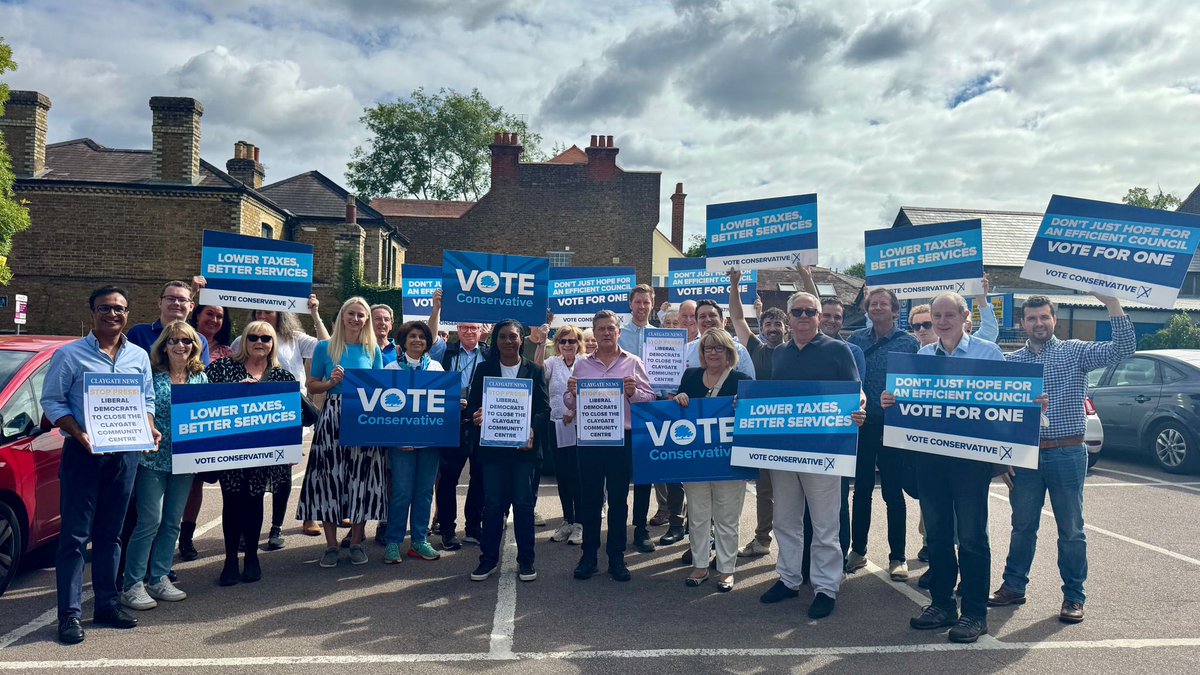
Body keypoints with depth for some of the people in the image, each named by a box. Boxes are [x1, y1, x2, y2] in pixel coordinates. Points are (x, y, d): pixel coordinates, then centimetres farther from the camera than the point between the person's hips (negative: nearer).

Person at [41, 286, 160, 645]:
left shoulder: (139, 356, 10)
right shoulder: (70, 354, -2)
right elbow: (51, 400, -4)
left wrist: (150, 429, -4)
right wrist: (78, 433, -17)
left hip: (125, 453, 4)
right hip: (83, 453, -4)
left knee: (110, 534, 12)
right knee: (75, 535, -2)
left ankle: (106, 604, 22)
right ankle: (70, 613, 4)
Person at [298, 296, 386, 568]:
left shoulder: (373, 350, 9)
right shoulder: (325, 347, 4)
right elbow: (311, 386, 7)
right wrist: (332, 382, -11)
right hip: (332, 418, -1)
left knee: (362, 477, 1)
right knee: (329, 476, -1)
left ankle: (356, 542, 15)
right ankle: (331, 544, 10)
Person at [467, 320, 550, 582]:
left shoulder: (535, 370, 5)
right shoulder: (484, 369, 8)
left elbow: (544, 409, 2)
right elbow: (473, 404, 6)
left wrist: (532, 429, -17)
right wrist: (476, 416, -17)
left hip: (524, 445, -1)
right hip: (492, 445, 1)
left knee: (524, 503, 4)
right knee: (492, 503, 5)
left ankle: (526, 559, 15)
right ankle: (488, 558, 17)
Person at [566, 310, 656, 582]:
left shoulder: (633, 363, 4)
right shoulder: (582, 365, 9)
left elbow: (649, 397, 1)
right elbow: (570, 403, 11)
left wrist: (633, 392, -18)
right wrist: (572, 393, -10)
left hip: (622, 439, -1)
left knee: (619, 500, 6)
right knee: (590, 498, 7)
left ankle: (616, 558, 16)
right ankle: (589, 556, 17)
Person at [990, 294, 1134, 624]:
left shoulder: (1075, 352, 2)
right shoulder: (1011, 361, 7)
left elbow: (1124, 348, -13)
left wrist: (1111, 302, -20)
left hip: (1067, 454, -2)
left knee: (1071, 529, 6)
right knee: (1022, 526, 12)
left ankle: (1074, 596, 19)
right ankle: (1014, 587, 23)